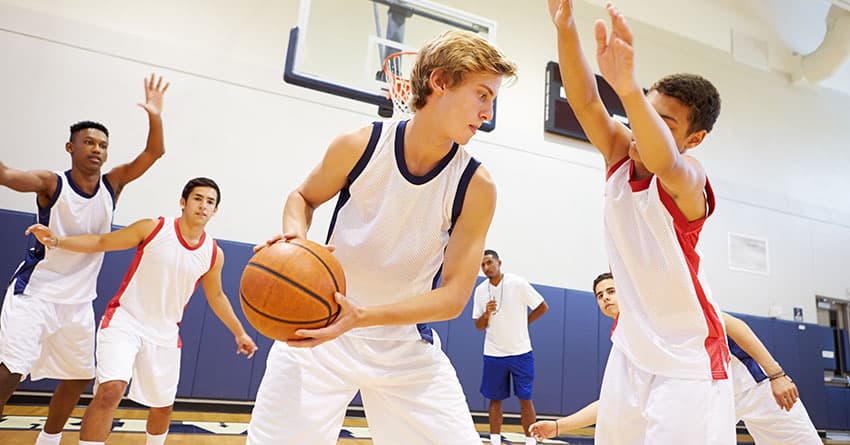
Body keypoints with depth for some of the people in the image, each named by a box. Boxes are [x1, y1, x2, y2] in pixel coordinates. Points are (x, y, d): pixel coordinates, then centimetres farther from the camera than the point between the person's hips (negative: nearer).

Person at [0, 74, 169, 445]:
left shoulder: (112, 184, -1)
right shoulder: (51, 184, -12)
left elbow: (154, 152, -7)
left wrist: (155, 116, -21)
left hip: (78, 302, 5)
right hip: (35, 294, -5)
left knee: (79, 378, 15)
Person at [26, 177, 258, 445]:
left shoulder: (213, 254, -4)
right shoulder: (153, 229, -12)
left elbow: (216, 297, 11)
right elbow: (101, 242, -5)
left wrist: (239, 333, 14)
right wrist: (55, 241, -21)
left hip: (165, 334, 4)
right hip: (125, 320, -3)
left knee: (163, 405, 15)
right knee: (110, 390, -25)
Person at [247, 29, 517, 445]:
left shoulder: (476, 187, -13)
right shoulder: (359, 145, -11)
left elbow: (453, 296, -16)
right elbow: (303, 197, 9)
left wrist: (362, 316, -30)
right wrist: (295, 235, -15)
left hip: (407, 346, 1)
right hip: (319, 331, 0)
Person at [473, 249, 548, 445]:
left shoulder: (517, 283, -9)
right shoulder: (480, 290, 2)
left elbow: (543, 307, -2)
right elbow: (479, 326, 4)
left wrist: (521, 324, 2)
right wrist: (486, 314, -16)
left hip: (520, 352, -3)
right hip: (493, 354, 3)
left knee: (525, 399, 2)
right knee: (495, 399, 6)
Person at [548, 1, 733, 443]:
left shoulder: (689, 179, -18)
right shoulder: (619, 155, -3)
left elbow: (662, 161, -42)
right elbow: (585, 101, -19)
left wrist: (626, 86, -60)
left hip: (687, 356, -5)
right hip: (630, 347, 5)